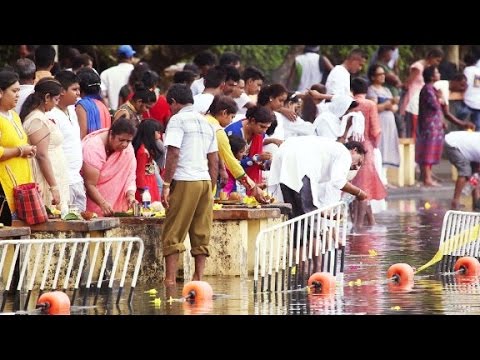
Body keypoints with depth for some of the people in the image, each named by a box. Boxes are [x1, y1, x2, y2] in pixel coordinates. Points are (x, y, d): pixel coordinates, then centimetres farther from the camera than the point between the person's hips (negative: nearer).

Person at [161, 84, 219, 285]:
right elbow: (214, 160, 17)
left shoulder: (178, 120, -4)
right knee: (201, 234, 7)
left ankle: (170, 278, -8)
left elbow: (174, 153, -13)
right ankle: (199, 278, 6)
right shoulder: (206, 123, 18)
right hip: (205, 180, 7)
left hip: (185, 181, -7)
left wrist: (166, 184, -12)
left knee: (173, 234, -4)